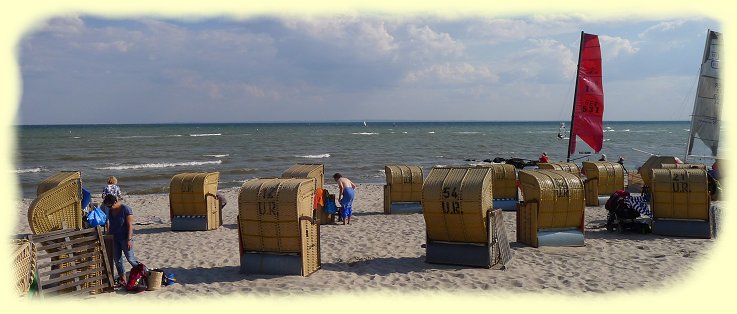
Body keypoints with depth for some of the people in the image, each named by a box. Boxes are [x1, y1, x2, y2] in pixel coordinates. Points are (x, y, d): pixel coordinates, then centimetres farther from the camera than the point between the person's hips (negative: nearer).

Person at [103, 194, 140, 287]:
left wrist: (129, 239, -20)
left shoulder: (126, 209, -15)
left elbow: (130, 225, -16)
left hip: (124, 238, -7)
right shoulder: (110, 211, 4)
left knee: (130, 258, -5)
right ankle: (122, 278, 17)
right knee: (117, 259, 8)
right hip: (114, 239, 7)